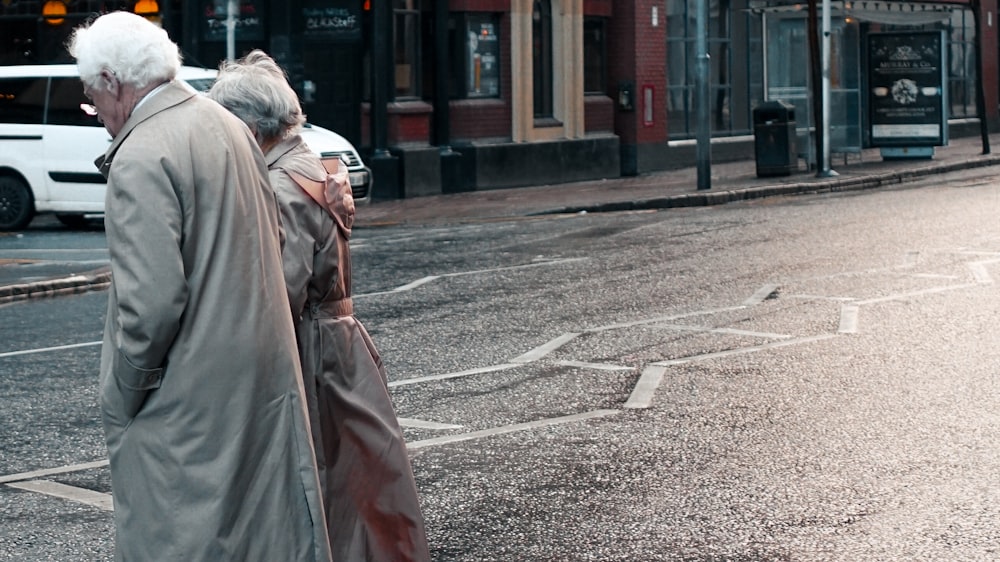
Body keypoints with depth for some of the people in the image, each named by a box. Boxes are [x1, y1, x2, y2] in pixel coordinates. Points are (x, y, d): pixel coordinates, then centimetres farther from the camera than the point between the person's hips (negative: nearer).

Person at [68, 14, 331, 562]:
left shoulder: (141, 158, -18)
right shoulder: (227, 125, 9)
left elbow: (152, 302, -23)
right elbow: (273, 237, 17)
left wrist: (120, 399, -12)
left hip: (188, 394, -9)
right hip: (265, 368, 9)